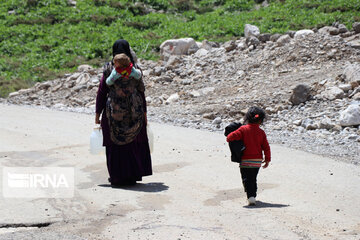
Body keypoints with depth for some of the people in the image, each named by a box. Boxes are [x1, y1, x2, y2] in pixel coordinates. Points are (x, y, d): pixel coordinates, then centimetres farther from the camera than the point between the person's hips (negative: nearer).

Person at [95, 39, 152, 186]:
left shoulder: (109, 69, -6)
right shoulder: (134, 69, -2)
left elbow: (102, 92, -4)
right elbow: (141, 91, 1)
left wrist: (97, 113, 3)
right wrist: (144, 113, 10)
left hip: (114, 111, -2)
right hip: (134, 112, 2)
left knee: (115, 146, 7)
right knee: (134, 144, 13)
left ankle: (118, 178, 10)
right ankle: (133, 175, 15)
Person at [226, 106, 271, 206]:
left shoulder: (243, 129, -10)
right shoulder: (261, 132, -1)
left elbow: (231, 137, -20)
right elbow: (266, 147, 1)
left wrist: (228, 138, 4)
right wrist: (267, 159, 12)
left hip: (246, 161, -4)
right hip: (258, 161, 4)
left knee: (247, 180, -4)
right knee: (253, 179, 20)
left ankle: (250, 197, -21)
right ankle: (253, 196, 28)